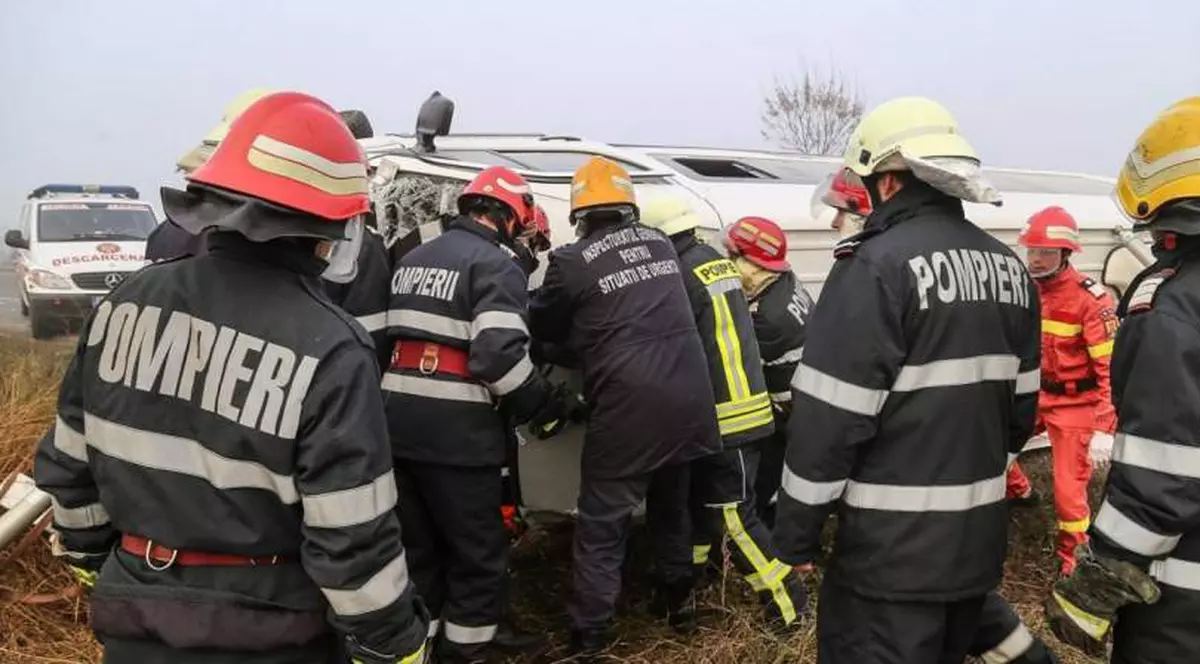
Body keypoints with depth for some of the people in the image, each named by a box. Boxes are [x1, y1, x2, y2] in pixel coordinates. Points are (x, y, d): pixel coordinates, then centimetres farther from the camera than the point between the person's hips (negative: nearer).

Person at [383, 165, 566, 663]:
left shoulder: (413, 259, 18)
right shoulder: (495, 264, -10)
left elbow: (385, 337, 21)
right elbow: (500, 354, -21)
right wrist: (546, 404, -8)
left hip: (397, 420, 8)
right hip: (456, 429, -8)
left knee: (417, 542, 20)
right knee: (477, 547, 8)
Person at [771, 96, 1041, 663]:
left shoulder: (877, 266, -17)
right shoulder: (1009, 268, 8)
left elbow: (830, 418, -18)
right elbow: (1022, 404, 14)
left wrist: (797, 534, -9)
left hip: (895, 544, -8)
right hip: (979, 537, 8)